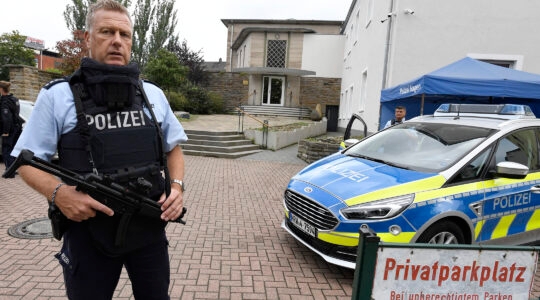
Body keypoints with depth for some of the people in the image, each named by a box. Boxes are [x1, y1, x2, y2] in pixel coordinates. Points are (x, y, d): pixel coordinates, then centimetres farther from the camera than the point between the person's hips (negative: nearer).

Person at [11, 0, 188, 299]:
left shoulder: (153, 94, 5)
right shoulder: (57, 96, -3)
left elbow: (174, 147, 12)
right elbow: (26, 160, 0)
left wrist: (177, 185, -5)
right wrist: (58, 192, -20)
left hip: (149, 226, 3)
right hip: (89, 232, -2)